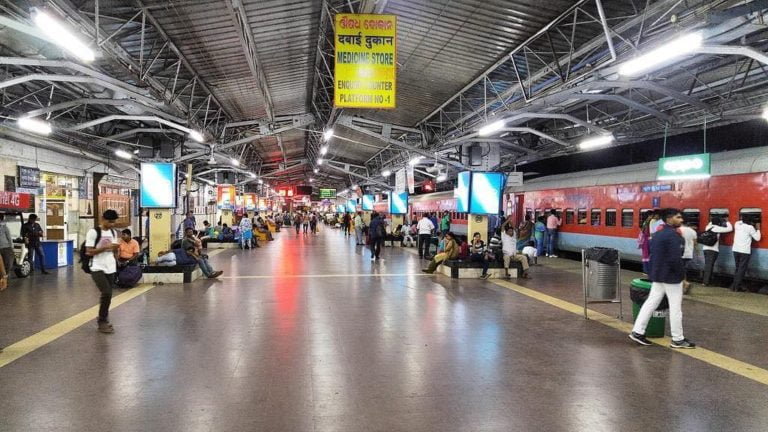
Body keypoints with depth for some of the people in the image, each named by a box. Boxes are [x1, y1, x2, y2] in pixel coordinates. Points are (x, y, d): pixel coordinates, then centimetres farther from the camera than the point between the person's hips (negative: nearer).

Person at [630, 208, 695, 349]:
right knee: (675, 308, 2)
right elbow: (675, 259, -23)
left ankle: (637, 331, 13)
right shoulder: (673, 235, -19)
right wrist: (682, 275, -11)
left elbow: (654, 254, 17)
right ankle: (678, 339, 12)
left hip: (658, 275, 9)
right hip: (671, 276, -9)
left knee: (651, 303, 12)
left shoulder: (658, 234, 11)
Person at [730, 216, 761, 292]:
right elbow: (757, 238, -2)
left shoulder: (737, 224, 3)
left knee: (738, 268, 16)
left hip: (735, 249, 5)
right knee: (742, 269, 0)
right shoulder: (750, 227, -10)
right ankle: (737, 286, -1)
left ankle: (734, 285, 15)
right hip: (745, 251, -5)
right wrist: (758, 229, 7)